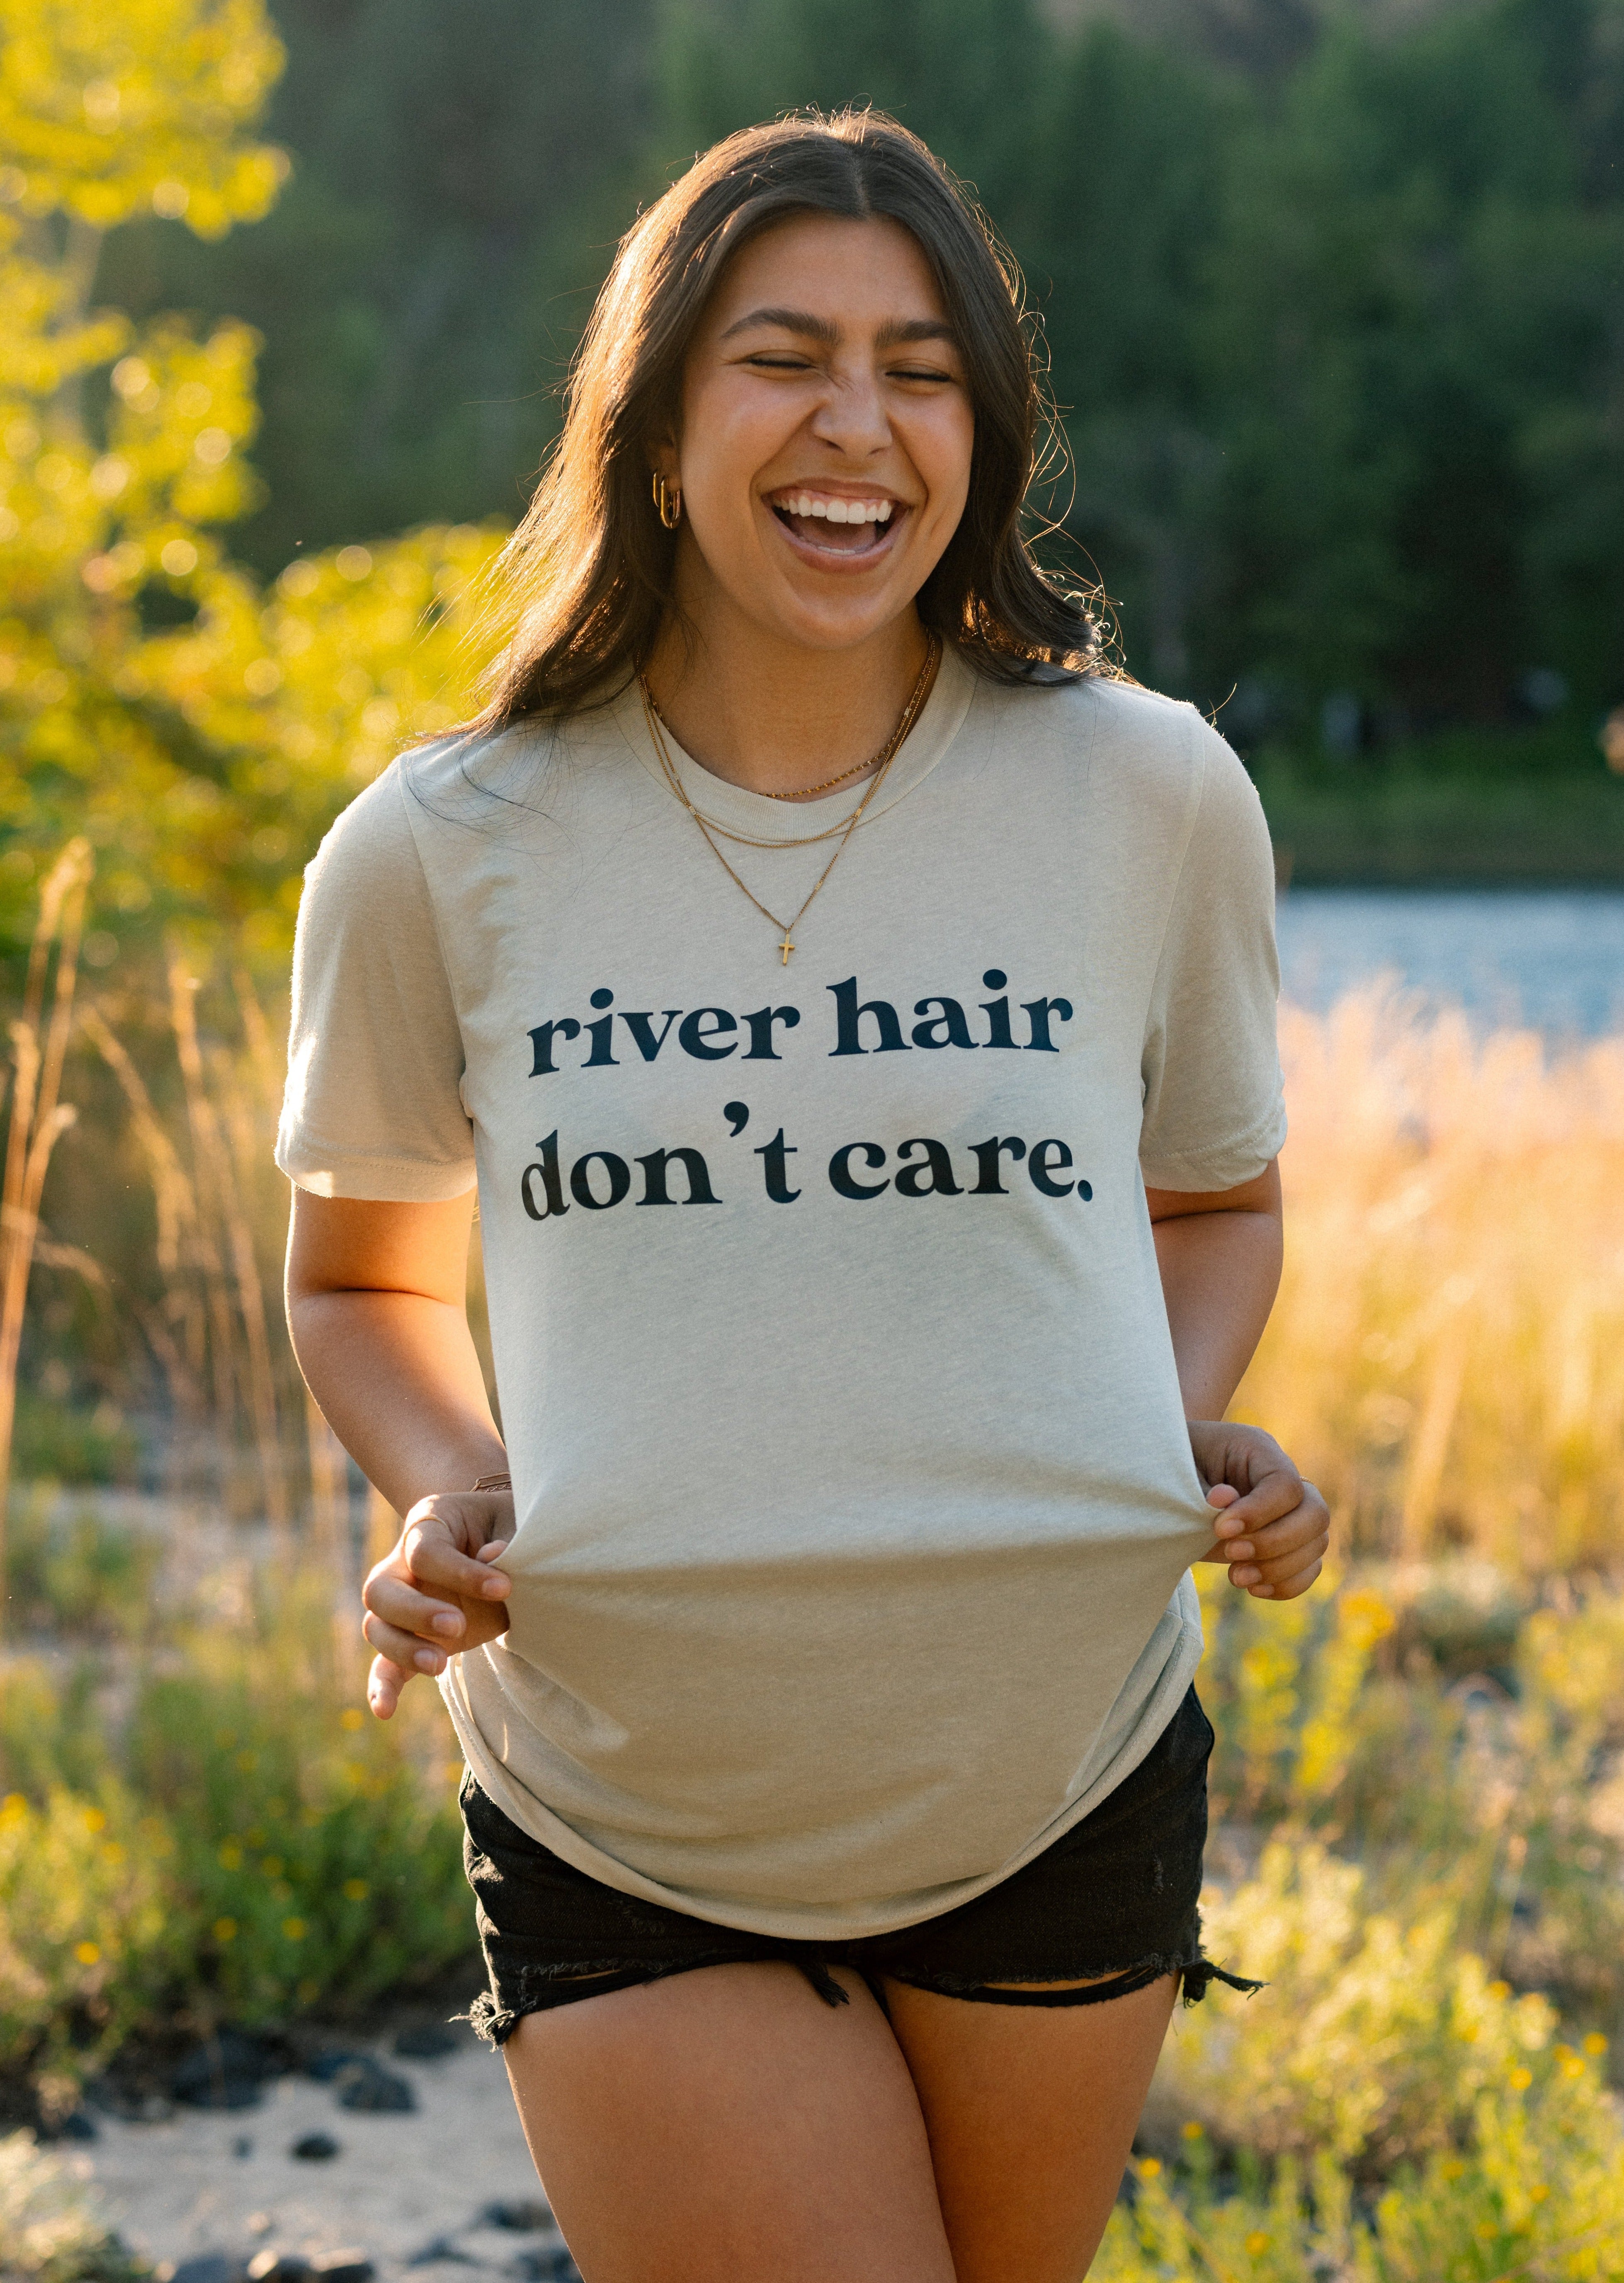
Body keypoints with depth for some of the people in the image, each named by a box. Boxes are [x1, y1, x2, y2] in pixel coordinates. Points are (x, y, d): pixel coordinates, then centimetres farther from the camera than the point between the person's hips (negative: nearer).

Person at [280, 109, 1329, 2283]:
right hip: (622, 1834, -1)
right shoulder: (440, 856, -4)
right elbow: (365, 1275, 12)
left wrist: (1186, 1437, -5)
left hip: (1062, 1797, 2)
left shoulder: (1151, 799, -2)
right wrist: (449, 1503, -8)